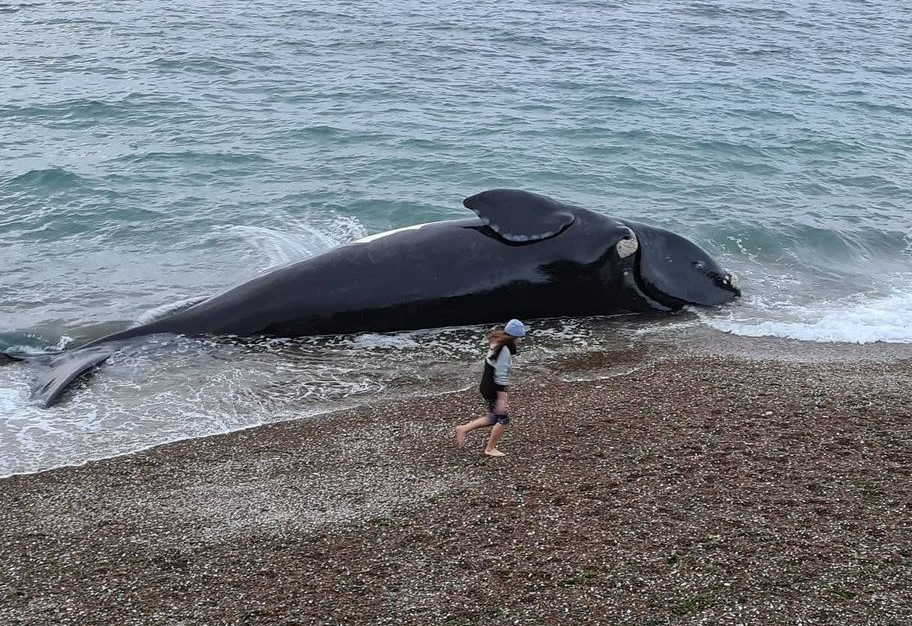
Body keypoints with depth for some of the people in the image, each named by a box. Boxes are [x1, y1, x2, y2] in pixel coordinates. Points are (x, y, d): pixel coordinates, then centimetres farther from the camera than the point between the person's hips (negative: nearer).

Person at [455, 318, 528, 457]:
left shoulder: (497, 344, 6)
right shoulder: (505, 351, -24)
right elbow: (501, 376, -25)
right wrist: (501, 399, -23)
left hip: (486, 387, 9)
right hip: (493, 390, -9)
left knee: (494, 418, 21)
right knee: (503, 418, 7)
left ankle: (463, 429, 22)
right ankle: (490, 448, 19)